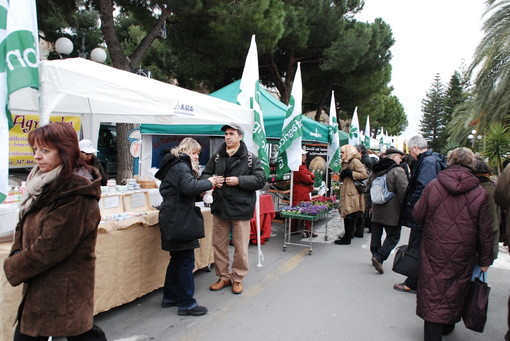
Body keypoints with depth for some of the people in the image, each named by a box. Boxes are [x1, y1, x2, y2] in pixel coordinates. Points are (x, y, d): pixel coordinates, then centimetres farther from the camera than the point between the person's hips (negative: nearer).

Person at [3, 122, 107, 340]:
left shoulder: (76, 196, -23)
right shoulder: (45, 185, 6)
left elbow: (50, 247, -22)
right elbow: (25, 224, 14)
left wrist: (13, 268, -8)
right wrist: (18, 254, -3)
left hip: (64, 289, -9)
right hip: (39, 286, 9)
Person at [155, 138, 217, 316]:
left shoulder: (174, 165, 20)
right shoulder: (180, 166, -13)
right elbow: (190, 186, -29)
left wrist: (204, 186, 6)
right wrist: (208, 183, -13)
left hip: (171, 218, 11)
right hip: (178, 219, -11)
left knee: (177, 259, 18)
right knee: (186, 261, -4)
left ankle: (170, 297, 29)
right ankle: (186, 304, 4)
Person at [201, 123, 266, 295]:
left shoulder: (250, 158, -4)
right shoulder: (217, 157, 9)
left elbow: (260, 180, -8)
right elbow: (204, 175, 14)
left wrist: (239, 180, -19)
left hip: (240, 208, -4)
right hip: (219, 207, 4)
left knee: (241, 247, 6)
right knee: (219, 245, 13)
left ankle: (237, 278, 25)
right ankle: (223, 277, 30)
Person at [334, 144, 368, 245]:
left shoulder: (355, 161, -9)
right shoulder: (346, 162, 20)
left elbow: (364, 174, -17)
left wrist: (350, 173, -18)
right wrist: (342, 175, 9)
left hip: (353, 193, -10)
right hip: (346, 192, 10)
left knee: (350, 215, -6)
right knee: (347, 214, 11)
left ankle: (347, 238, -1)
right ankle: (348, 235, 19)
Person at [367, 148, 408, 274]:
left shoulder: (375, 171, 11)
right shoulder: (398, 171, -12)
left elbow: (368, 191, 18)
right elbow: (403, 193, -17)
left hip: (376, 211, 7)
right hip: (392, 212, -7)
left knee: (376, 235, 16)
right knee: (393, 236, 2)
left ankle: (375, 256, 26)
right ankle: (379, 257, -8)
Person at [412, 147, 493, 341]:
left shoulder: (433, 186, -9)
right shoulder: (479, 194, -8)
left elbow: (417, 216, -2)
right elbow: (484, 231, -2)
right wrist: (485, 260, 9)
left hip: (434, 252, -1)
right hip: (462, 256, 1)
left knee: (433, 292, 7)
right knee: (456, 291, 20)